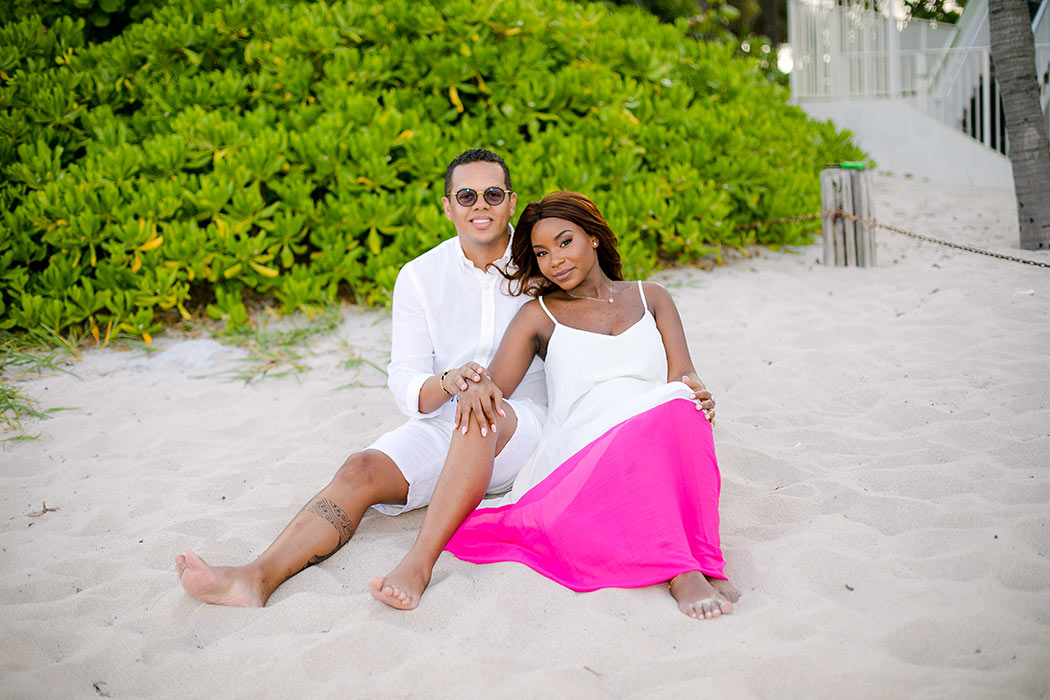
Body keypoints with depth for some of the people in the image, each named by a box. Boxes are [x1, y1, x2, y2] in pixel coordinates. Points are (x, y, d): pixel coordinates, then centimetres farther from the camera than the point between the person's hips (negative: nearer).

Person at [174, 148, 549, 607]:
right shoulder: (419, 277, 5)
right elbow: (405, 387, -2)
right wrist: (447, 382, -27)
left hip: (522, 425, -2)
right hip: (441, 427, 2)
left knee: (484, 410, -36)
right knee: (361, 471, -24)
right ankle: (257, 578, -41)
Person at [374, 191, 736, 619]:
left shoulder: (650, 298, 23)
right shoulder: (540, 314, 20)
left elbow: (683, 376, 11)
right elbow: (495, 385, 8)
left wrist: (698, 394, -15)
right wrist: (472, 383, -18)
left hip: (662, 438, 1)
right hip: (582, 453, -1)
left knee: (677, 405, -38)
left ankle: (688, 571, -43)